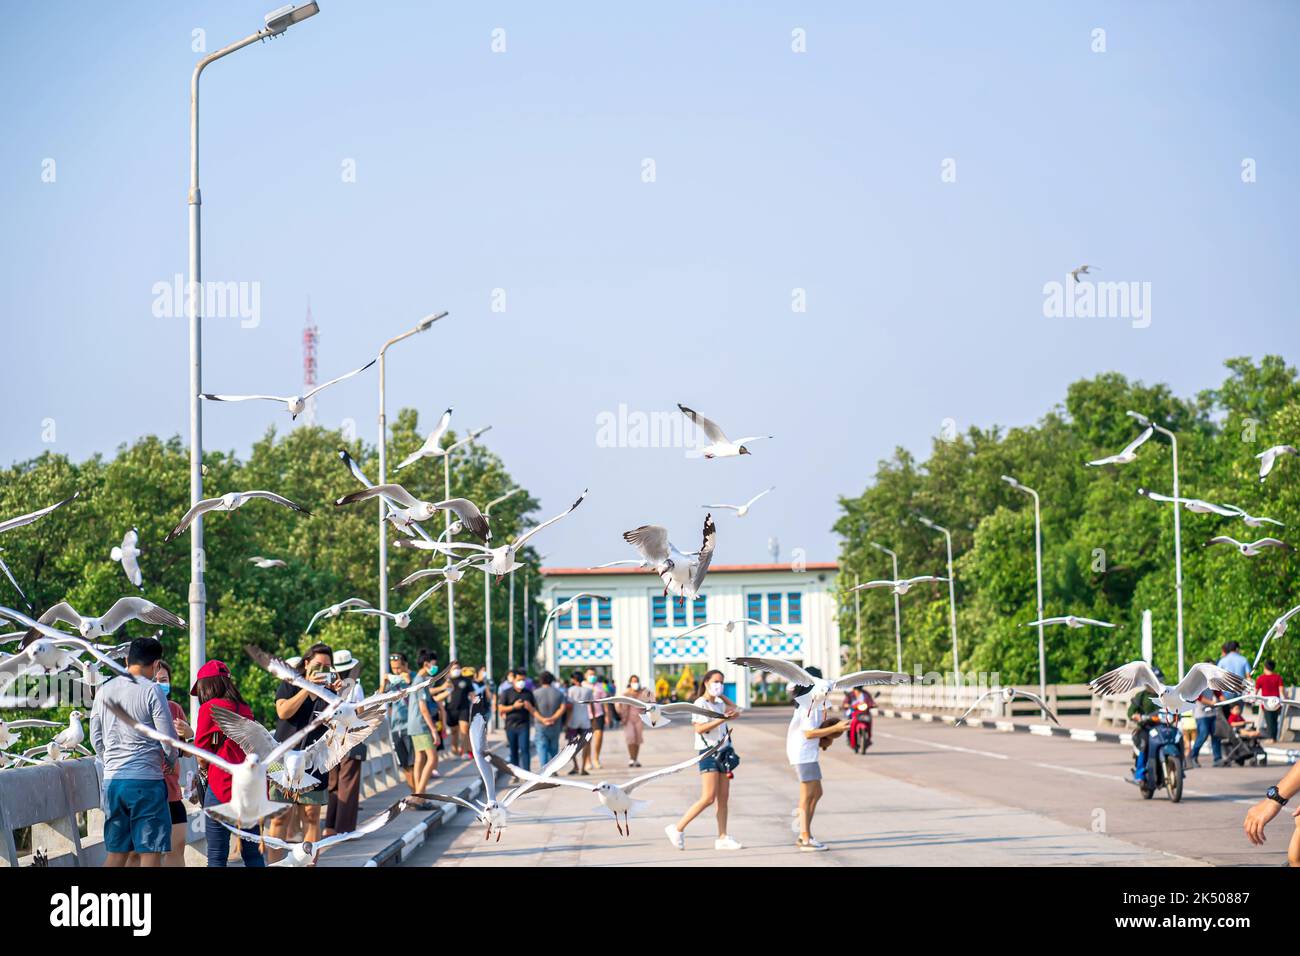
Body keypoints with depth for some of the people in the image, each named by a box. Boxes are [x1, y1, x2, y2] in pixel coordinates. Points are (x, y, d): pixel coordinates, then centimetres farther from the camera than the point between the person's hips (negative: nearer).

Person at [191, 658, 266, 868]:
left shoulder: (209, 708, -4)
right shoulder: (245, 709, 12)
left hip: (222, 785, -6)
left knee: (217, 856, -2)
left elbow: (202, 756, -1)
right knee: (253, 853, 10)